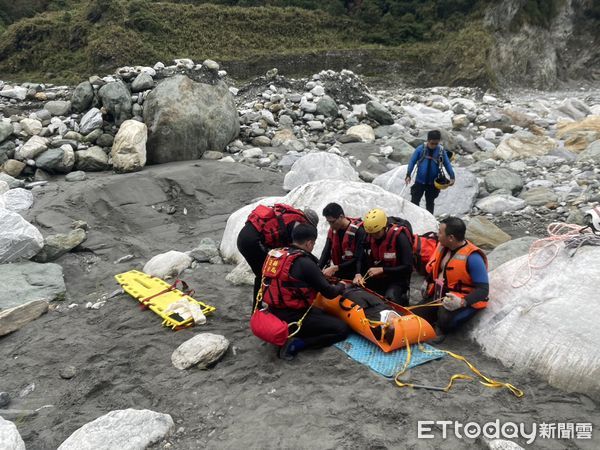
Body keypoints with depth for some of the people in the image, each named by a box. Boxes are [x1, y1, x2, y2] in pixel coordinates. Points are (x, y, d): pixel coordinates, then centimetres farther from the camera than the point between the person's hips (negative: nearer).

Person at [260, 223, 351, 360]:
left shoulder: (276, 254, 3)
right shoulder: (305, 263, -19)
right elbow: (329, 292, -10)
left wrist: (319, 274, 22)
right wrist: (341, 286, 11)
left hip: (275, 313, 9)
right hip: (293, 318, -8)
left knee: (324, 313, 27)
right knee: (342, 329, 0)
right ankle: (296, 344, -9)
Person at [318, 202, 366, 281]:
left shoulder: (359, 231, -17)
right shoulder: (332, 230, 3)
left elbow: (358, 259, -20)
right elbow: (326, 252, -1)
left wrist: (336, 268, -25)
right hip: (338, 274, 6)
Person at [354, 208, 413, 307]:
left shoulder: (399, 237, -22)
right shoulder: (369, 236, -5)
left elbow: (408, 267, -22)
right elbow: (361, 258, 3)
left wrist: (382, 269, -26)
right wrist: (358, 274, -17)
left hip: (397, 279, -6)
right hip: (377, 278, 6)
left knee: (390, 298, -31)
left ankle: (402, 298, 3)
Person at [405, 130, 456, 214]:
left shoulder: (441, 151, -6)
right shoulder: (420, 149, -9)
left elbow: (447, 164, -1)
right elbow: (412, 161, -5)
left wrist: (452, 177, -12)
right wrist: (408, 175, -14)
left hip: (433, 183, 1)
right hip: (420, 181, -1)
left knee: (430, 203, 15)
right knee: (414, 201, 3)